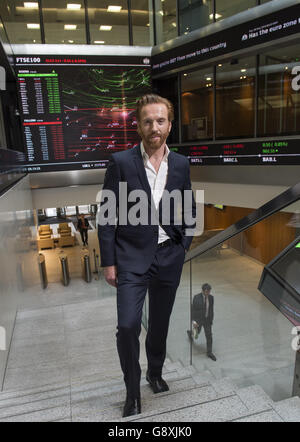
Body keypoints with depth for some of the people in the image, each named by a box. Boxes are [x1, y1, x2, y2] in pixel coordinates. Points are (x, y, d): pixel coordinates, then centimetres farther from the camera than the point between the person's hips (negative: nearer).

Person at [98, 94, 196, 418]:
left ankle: (155, 373, 43)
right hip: (132, 257, -3)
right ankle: (132, 389, 21)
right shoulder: (121, 162, -7)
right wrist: (108, 262, -7)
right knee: (128, 325, -6)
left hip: (169, 257, 3)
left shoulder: (181, 164, 3)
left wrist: (184, 246, 4)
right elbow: (107, 215, -6)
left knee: (160, 323, 17)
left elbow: (189, 210, 12)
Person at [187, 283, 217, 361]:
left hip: (207, 319, 3)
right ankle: (190, 333, 53)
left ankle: (209, 352, 17)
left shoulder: (211, 297, -8)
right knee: (196, 335, 17)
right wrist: (193, 320, -20)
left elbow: (211, 309, 4)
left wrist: (211, 320, 9)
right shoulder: (196, 297, -20)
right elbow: (193, 309, -16)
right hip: (198, 319, -3)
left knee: (209, 335, 1)